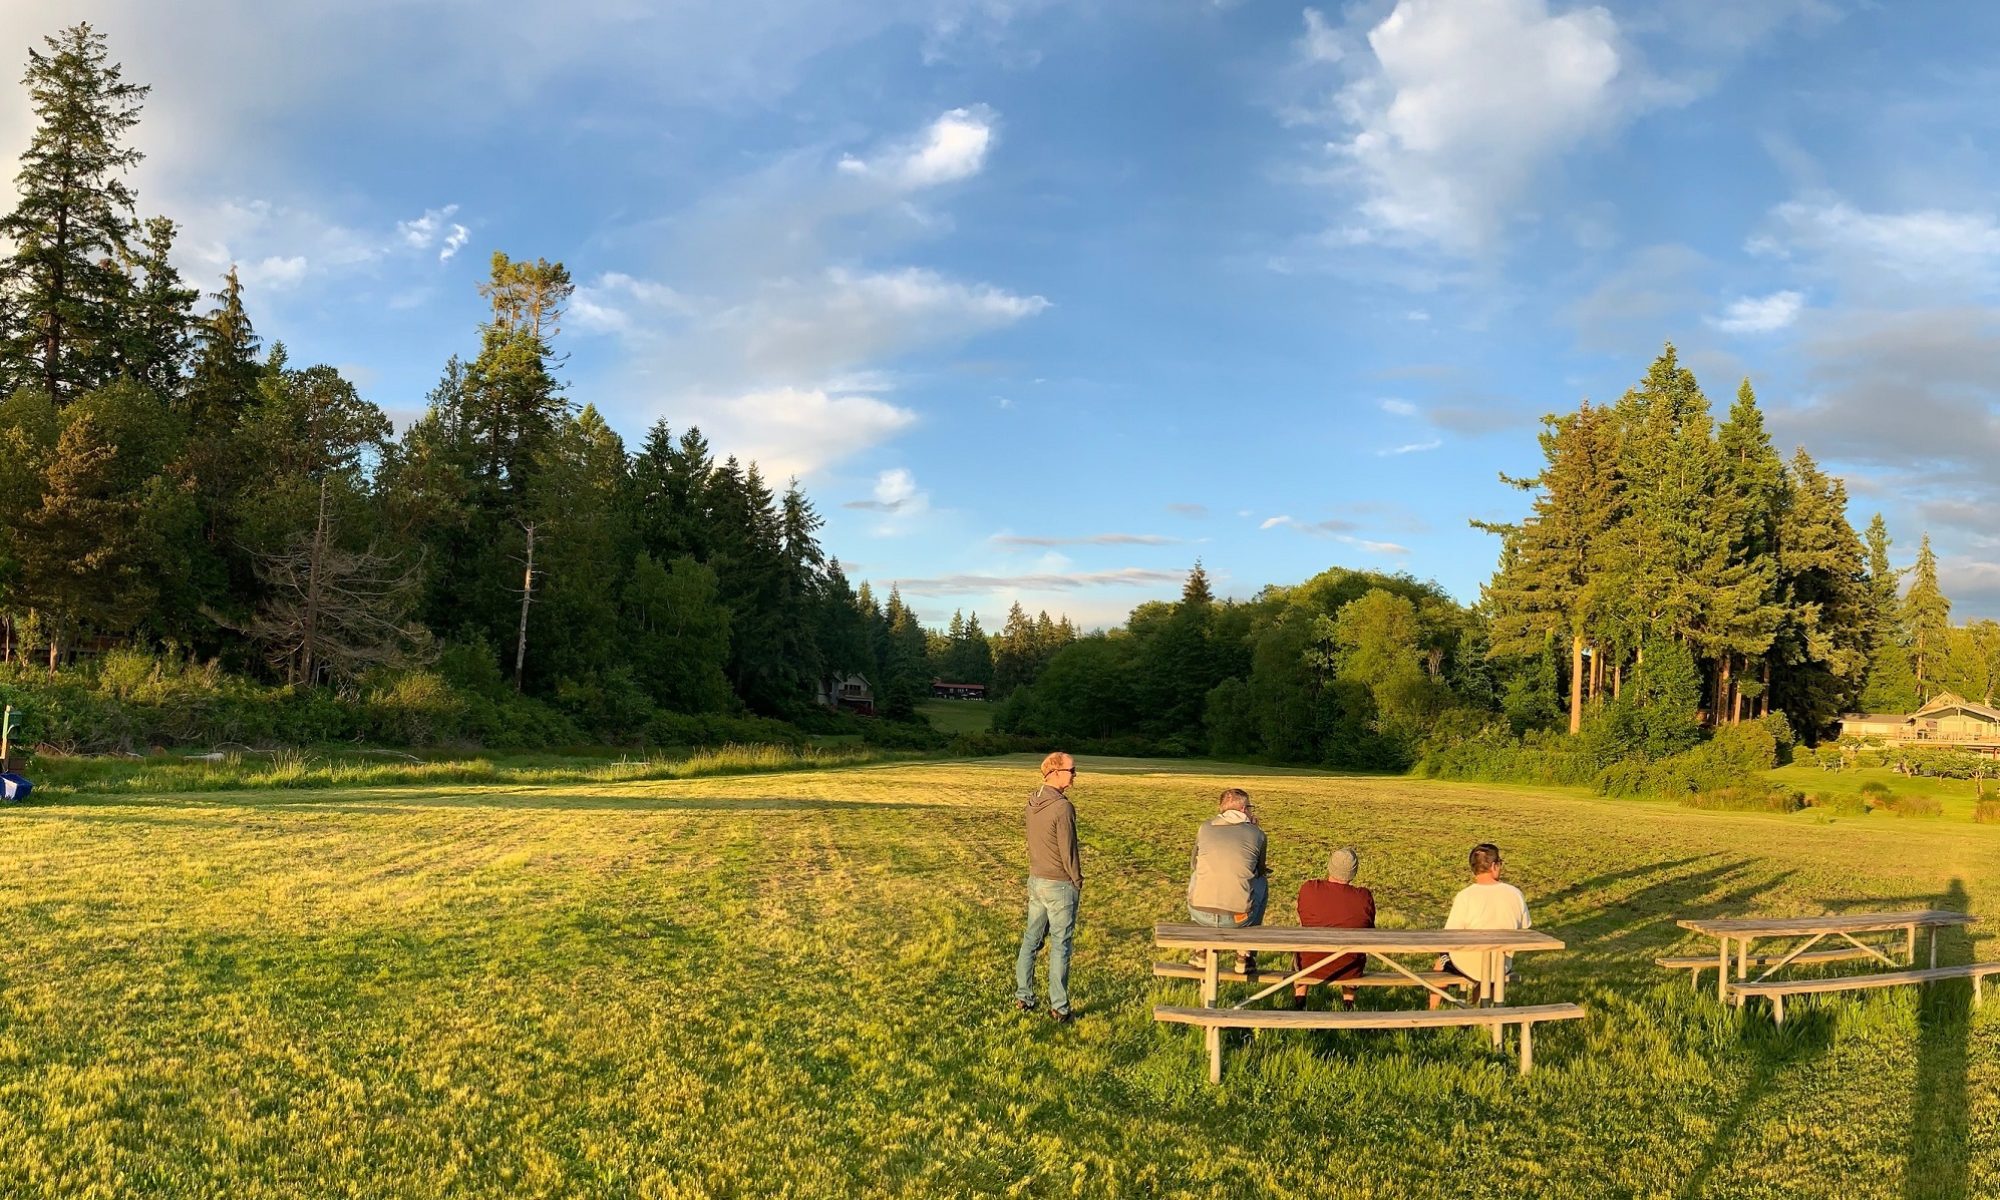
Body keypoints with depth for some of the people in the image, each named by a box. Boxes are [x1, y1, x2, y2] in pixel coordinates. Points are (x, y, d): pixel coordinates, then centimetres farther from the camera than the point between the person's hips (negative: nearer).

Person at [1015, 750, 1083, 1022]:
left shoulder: (1033, 802, 4)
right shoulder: (1062, 807, -20)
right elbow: (1068, 850, -16)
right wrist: (1077, 881, -3)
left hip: (1035, 880, 8)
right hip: (1060, 885, -7)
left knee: (1031, 939, 15)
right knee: (1060, 946, 1)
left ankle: (1022, 998, 22)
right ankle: (1059, 1008, 7)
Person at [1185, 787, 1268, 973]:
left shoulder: (1205, 828, 9)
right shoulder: (1257, 834, 5)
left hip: (1200, 914, 2)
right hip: (1238, 918, -1)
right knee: (1262, 882, 28)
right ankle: (1245, 956, 28)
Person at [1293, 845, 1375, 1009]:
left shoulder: (1307, 889, -14)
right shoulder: (1365, 897, -15)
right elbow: (1369, 931, 1)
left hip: (1310, 966, 0)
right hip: (1349, 970, 0)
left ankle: (1299, 1000, 34)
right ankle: (1348, 1002, 38)